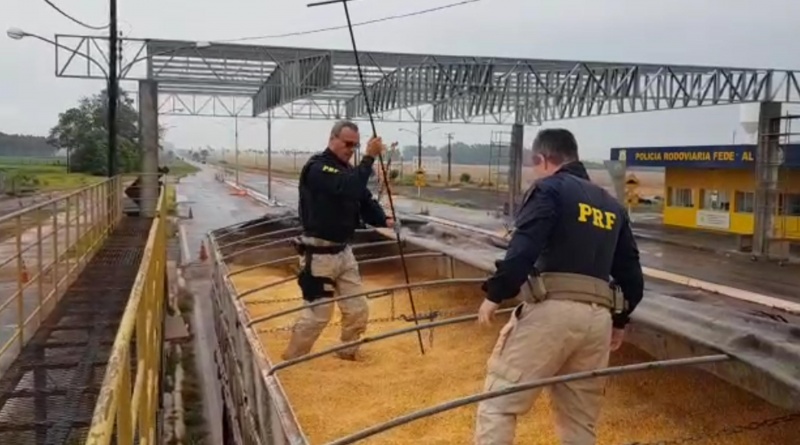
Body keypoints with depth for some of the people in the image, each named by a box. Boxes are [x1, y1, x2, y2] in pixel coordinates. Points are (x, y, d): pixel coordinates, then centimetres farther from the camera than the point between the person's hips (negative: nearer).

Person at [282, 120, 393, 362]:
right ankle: (291, 361, 15)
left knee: (358, 309, 13)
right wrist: (369, 157, -31)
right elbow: (348, 188, -33)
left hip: (343, 251, 9)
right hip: (319, 253, -8)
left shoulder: (348, 169, 12)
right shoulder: (317, 168, -18)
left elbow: (365, 200, 6)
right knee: (318, 312, -3)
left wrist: (383, 220, -12)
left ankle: (346, 353, 33)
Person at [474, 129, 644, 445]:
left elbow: (523, 249, -14)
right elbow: (631, 273, 21)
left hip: (551, 309, -7)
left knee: (499, 401, -2)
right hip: (598, 317, 7)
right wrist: (620, 319, 31)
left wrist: (495, 294, -5)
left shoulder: (549, 189, 1)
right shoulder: (613, 206, 23)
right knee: (580, 419, 17)